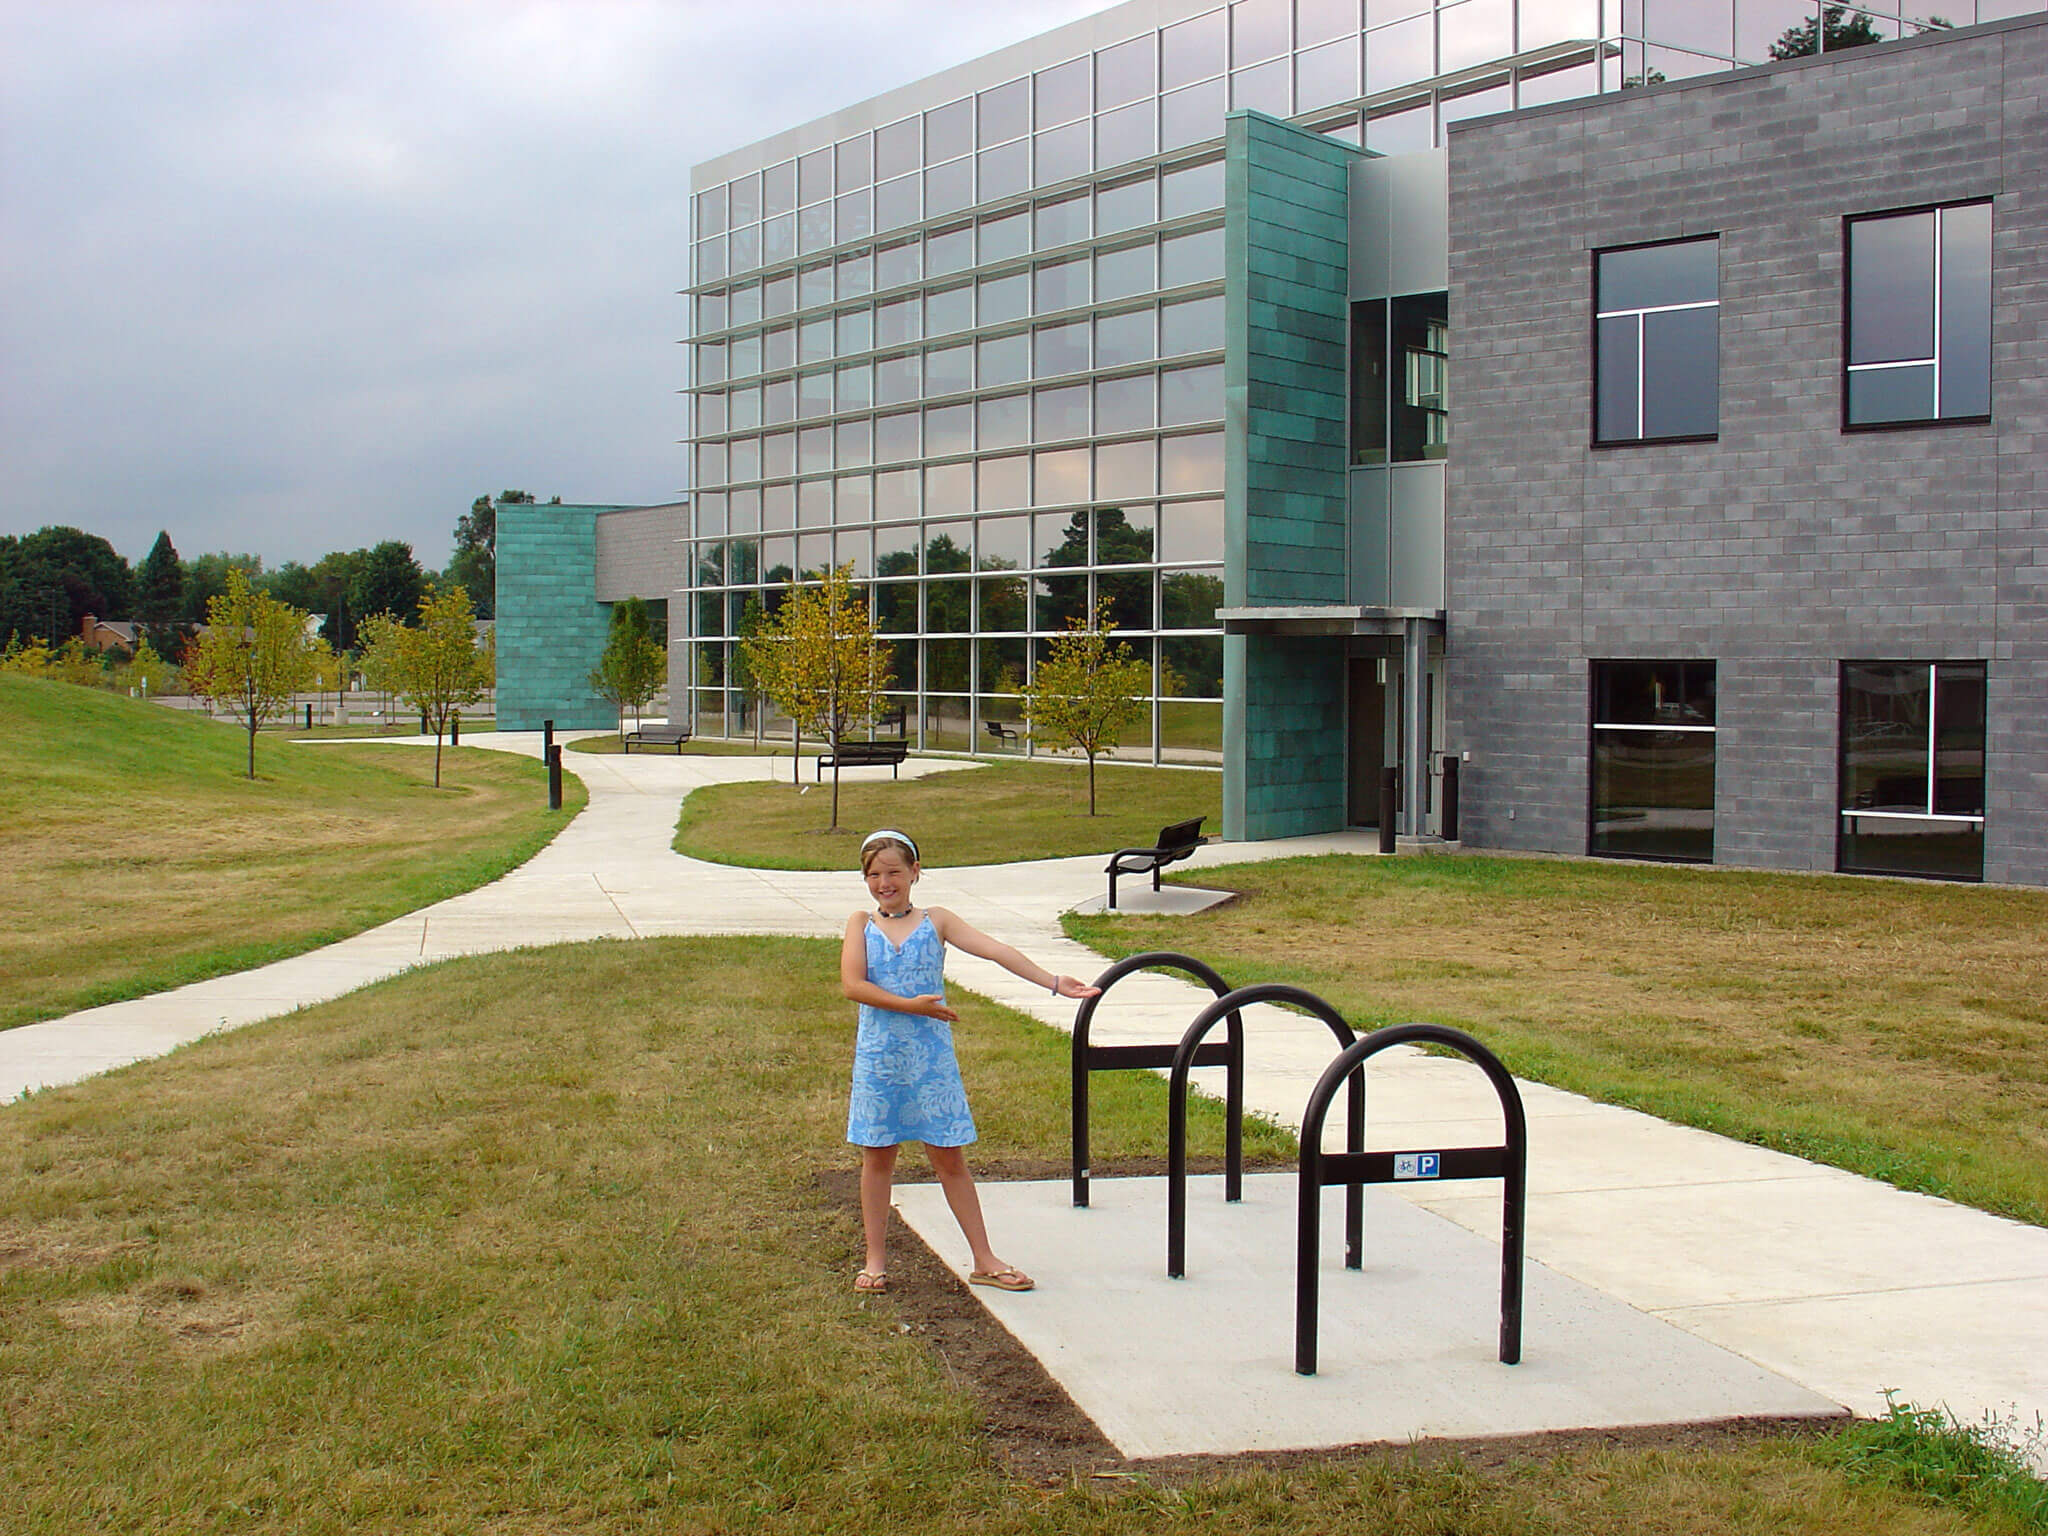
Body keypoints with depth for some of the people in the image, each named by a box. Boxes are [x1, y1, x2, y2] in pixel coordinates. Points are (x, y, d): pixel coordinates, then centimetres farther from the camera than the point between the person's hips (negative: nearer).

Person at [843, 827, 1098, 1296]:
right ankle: (876, 1261, 19)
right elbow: (852, 984, -10)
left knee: (949, 1158, 4)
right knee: (877, 1156, 8)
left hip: (932, 1059, 0)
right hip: (878, 1059, 0)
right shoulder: (861, 925, 4)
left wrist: (1053, 982, -16)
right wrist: (911, 1005, -17)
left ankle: (984, 1260, 11)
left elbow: (996, 951, -7)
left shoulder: (936, 921, 4)